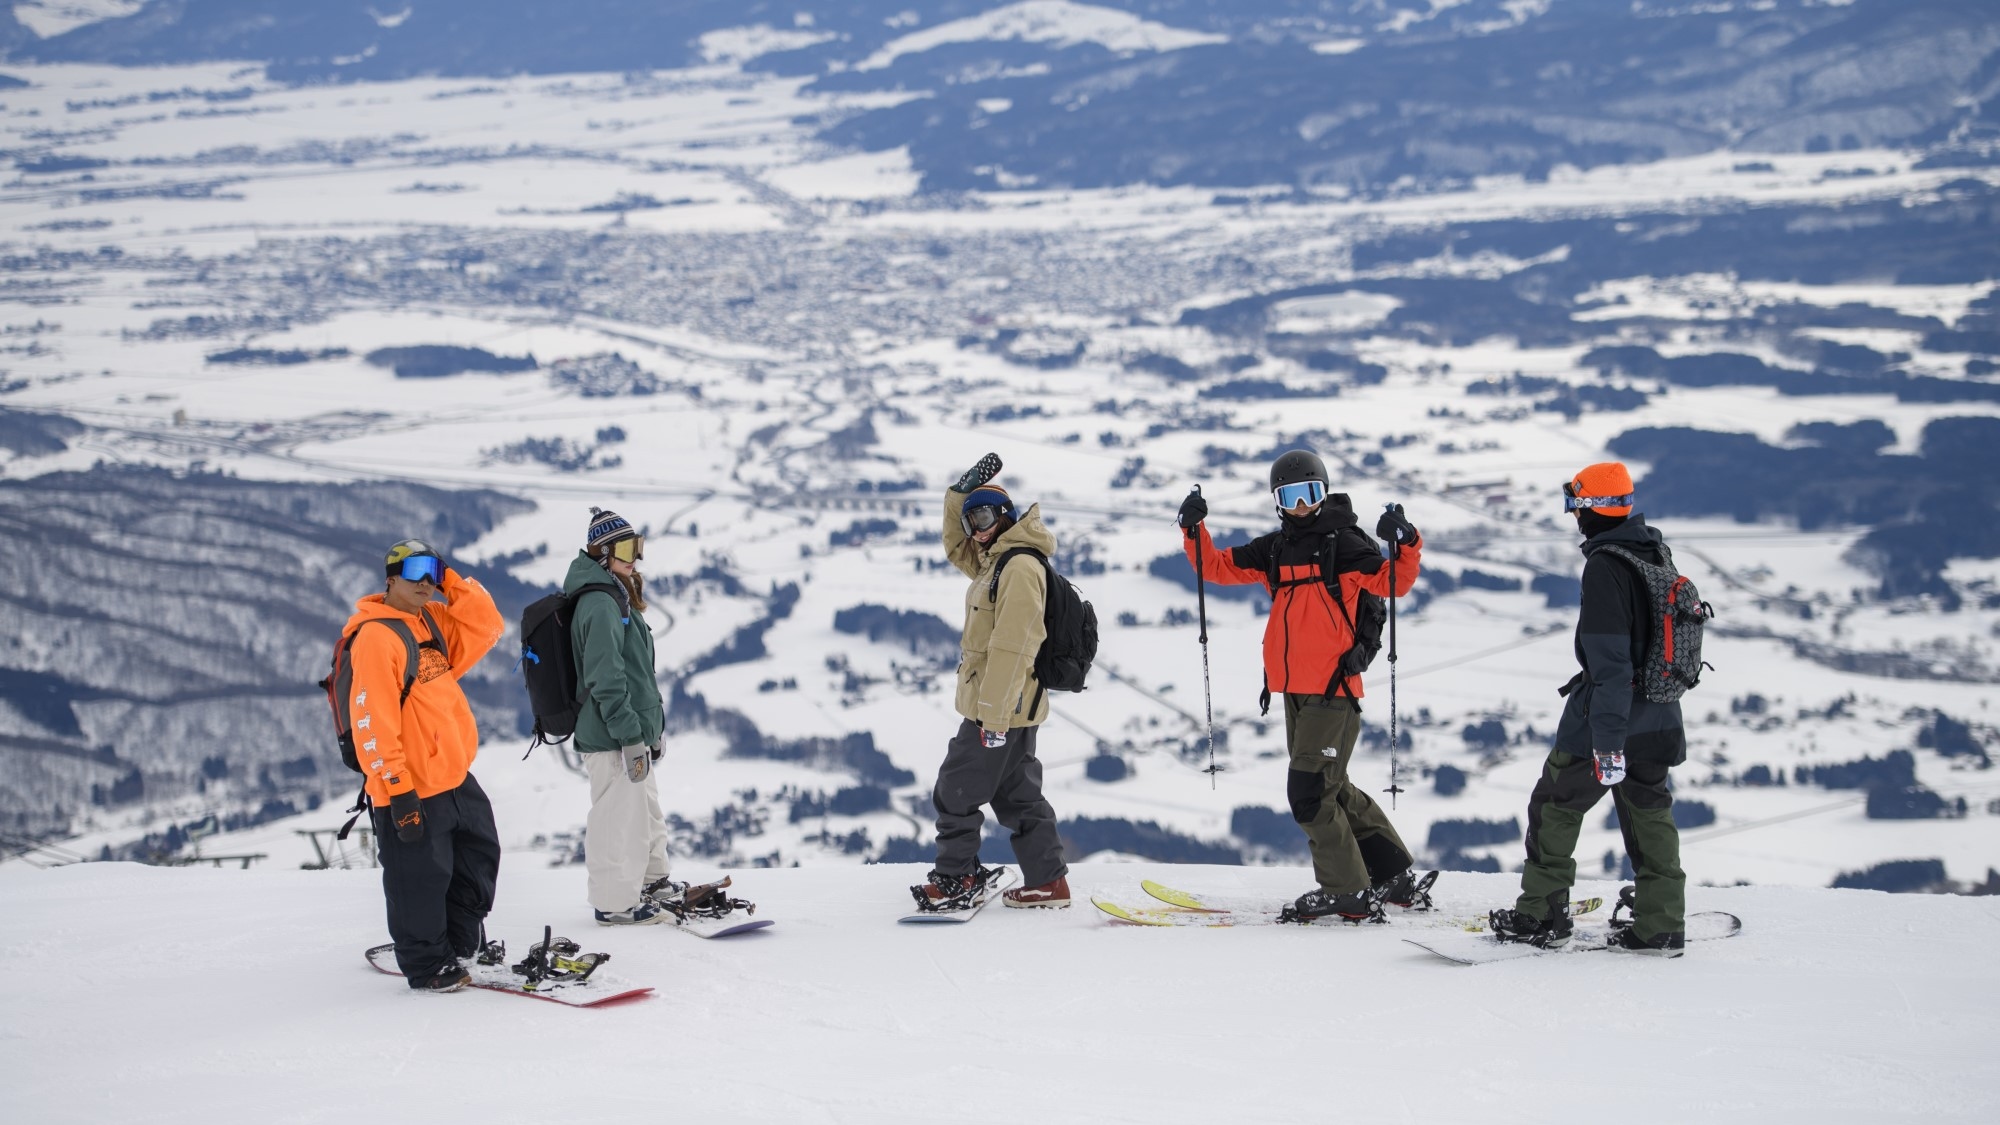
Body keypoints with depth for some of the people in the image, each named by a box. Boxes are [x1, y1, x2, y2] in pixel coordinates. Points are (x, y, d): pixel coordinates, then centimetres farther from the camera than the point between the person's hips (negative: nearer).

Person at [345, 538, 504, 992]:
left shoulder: (433, 621, 11)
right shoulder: (376, 636, -16)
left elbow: (485, 627, 8)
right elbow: (374, 720, -20)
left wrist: (453, 583, -1)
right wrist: (396, 787, -22)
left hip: (455, 776, 9)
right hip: (412, 787, -9)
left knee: (478, 856, 17)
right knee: (421, 880, 2)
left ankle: (456, 944, 30)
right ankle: (427, 966, 15)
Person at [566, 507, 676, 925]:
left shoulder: (618, 599, 15)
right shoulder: (599, 604, -18)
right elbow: (606, 681, -23)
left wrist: (651, 728, 25)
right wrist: (631, 737, -22)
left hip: (632, 733, 11)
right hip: (611, 738, -11)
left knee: (646, 808, 23)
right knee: (620, 819, -3)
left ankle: (652, 880, 38)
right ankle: (616, 902, 5)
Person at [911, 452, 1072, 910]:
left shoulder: (1020, 568, -19)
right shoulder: (995, 561, 13)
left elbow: (1012, 648, -24)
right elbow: (956, 547, 28)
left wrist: (993, 714, -26)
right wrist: (960, 494, 11)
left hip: (1000, 705, -10)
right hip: (1011, 705, 10)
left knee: (955, 790, -1)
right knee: (1017, 794, 12)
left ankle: (956, 878, 7)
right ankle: (1047, 881, 15)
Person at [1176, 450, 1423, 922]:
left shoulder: (1343, 542, -5)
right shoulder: (1274, 549, 13)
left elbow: (1391, 583, -15)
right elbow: (1216, 567, 15)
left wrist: (1404, 546, -32)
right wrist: (1194, 529, 0)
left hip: (1333, 688, -8)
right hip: (1293, 688, 8)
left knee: (1310, 790, -11)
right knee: (1329, 788, 14)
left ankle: (1346, 890, -2)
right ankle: (1395, 876, 23)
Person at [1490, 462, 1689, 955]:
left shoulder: (1606, 566, -19)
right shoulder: (1657, 554, 8)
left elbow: (1609, 660, -24)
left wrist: (1607, 740, -24)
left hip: (1608, 713, -8)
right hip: (1657, 718, 8)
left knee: (1554, 806, 5)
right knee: (1649, 814, 13)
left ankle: (1541, 914, 9)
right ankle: (1661, 924, 12)